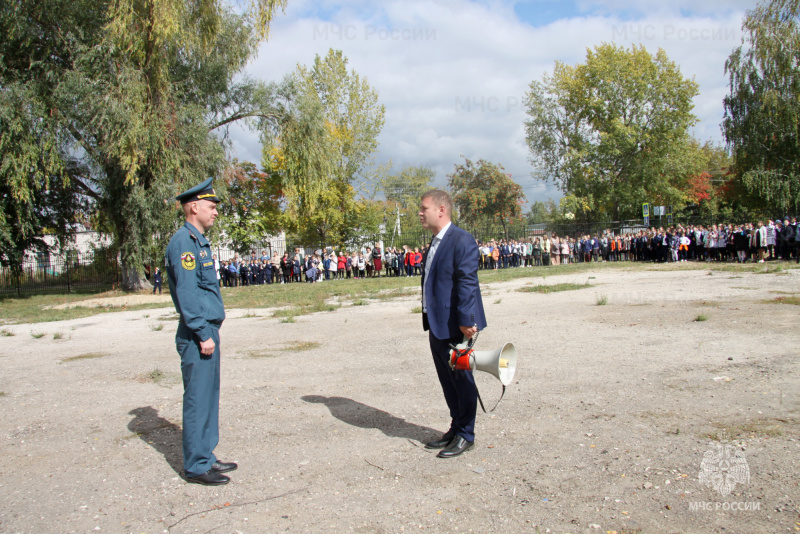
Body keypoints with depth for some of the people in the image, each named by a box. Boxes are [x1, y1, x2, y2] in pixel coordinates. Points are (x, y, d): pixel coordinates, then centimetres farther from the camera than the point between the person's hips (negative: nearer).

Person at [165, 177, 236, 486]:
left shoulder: (199, 242, 18)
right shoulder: (183, 242, -14)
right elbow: (186, 293, -20)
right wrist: (203, 335, -20)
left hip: (207, 332, 10)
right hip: (197, 335, -10)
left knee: (208, 399, 15)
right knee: (198, 401, -2)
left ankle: (205, 457, 26)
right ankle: (196, 467, 8)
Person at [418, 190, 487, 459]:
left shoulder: (461, 240, -14)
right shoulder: (435, 244, 15)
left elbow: (467, 283, -20)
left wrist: (465, 320, -24)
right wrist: (429, 321, 18)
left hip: (454, 325, -9)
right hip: (437, 325, 9)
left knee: (461, 378, 3)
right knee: (447, 380, 17)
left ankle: (465, 435, 16)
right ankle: (455, 428, 30)